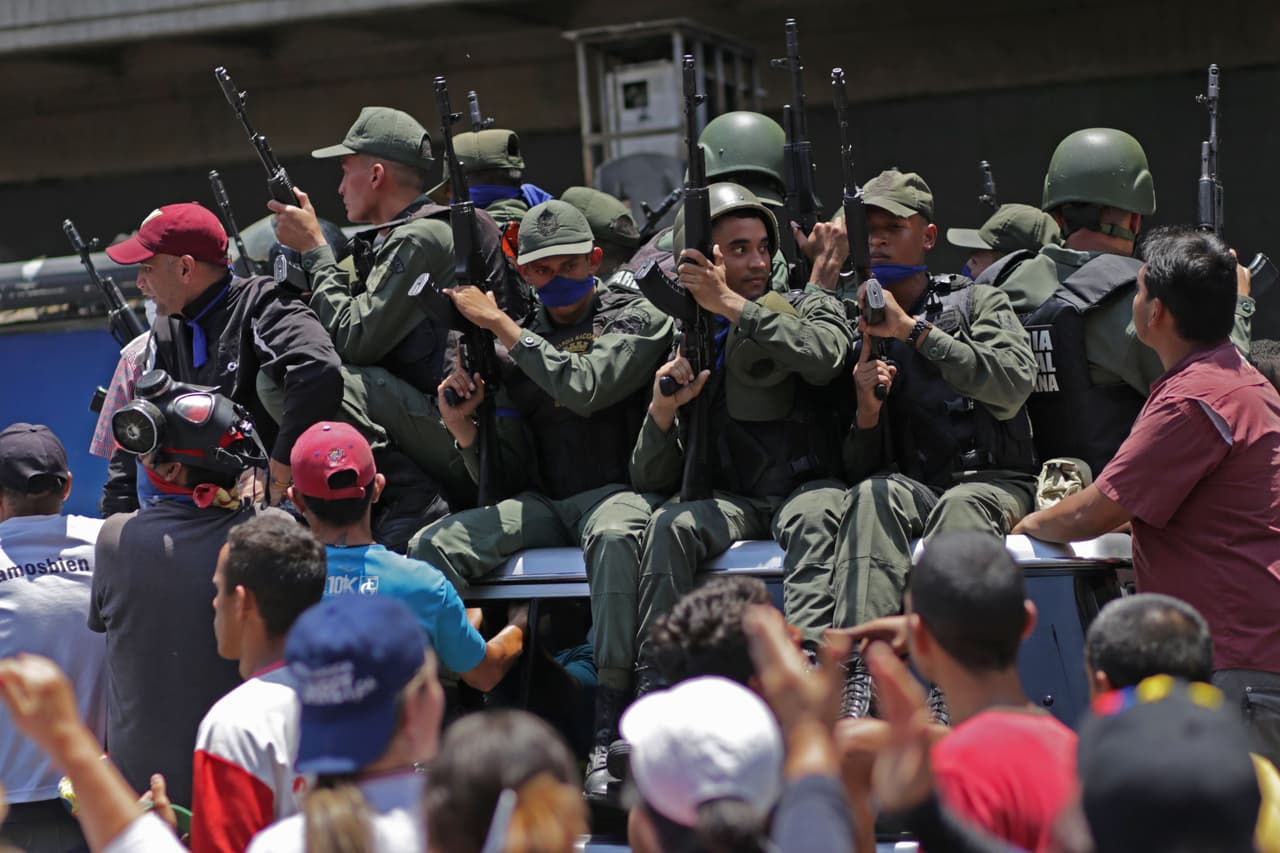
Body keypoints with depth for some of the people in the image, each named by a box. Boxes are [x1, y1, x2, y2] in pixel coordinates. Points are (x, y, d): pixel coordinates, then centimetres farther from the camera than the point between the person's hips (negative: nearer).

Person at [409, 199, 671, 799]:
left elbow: (585, 388, -17)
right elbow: (510, 476, 15)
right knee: (433, 544, -18)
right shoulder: (521, 342, 17)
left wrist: (500, 323, -12)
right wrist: (465, 430, -6)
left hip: (620, 490, -5)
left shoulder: (638, 318, 4)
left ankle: (610, 732, -40)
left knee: (614, 534, -40)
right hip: (542, 504, 5)